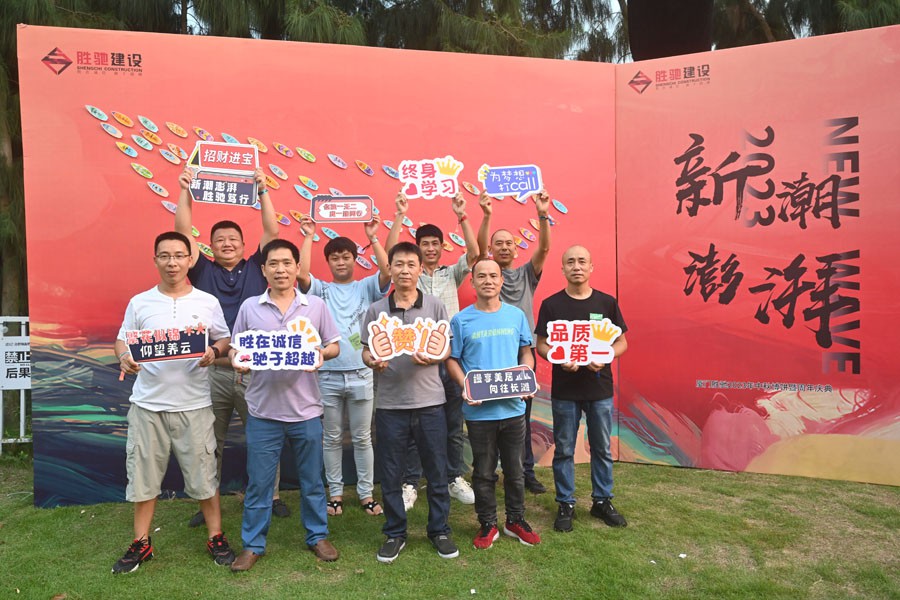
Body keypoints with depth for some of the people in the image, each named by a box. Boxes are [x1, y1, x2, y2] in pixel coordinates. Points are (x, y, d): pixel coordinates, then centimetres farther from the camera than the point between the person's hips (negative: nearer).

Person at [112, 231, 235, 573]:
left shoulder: (207, 302, 1)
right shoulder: (139, 303, 3)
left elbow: (224, 340, 7)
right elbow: (122, 341, 8)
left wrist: (213, 353, -15)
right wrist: (124, 358, -14)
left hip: (193, 405, -1)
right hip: (147, 404, 1)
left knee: (203, 474, 6)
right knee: (143, 475, 12)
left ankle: (216, 538, 22)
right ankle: (141, 543, 29)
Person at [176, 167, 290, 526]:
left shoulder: (255, 269, 7)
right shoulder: (203, 272, 7)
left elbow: (272, 231, -1)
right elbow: (184, 232, 1)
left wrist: (262, 191, -5)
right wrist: (185, 192, -4)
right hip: (212, 372, 1)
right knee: (210, 443, 12)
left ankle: (272, 496, 25)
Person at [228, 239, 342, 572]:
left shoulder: (316, 305, 1)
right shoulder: (249, 307, 2)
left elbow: (334, 345, 6)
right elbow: (234, 348, 7)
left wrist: (321, 353, -16)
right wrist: (236, 358, -16)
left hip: (306, 410, 0)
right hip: (263, 410, 0)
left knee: (312, 480, 13)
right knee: (258, 482, 10)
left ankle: (317, 536, 32)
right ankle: (253, 544, 27)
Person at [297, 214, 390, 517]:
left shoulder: (366, 287, 6)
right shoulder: (321, 290, 6)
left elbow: (387, 271, -12)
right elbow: (301, 274, -13)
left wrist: (372, 237, -12)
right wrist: (308, 236, -8)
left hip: (361, 374, 0)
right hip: (328, 375, 0)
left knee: (362, 438, 9)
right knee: (332, 439, 10)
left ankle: (367, 493, 21)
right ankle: (335, 493, 24)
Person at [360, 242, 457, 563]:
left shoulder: (435, 306, 3)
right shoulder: (376, 310, 4)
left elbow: (446, 349, 3)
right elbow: (365, 351, 6)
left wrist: (430, 358, -18)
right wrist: (373, 362, -16)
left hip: (429, 401, 0)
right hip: (389, 403, 1)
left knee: (436, 471, 9)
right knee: (390, 474, 10)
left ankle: (439, 530, 28)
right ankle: (395, 533, 28)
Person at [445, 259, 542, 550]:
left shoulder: (516, 315, 3)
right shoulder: (461, 320, -3)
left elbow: (526, 352, 12)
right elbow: (452, 360, 0)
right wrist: (465, 387, -16)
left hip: (513, 406, 2)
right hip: (479, 410, -2)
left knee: (515, 469, 15)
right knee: (484, 472, 11)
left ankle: (516, 520, 33)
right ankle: (487, 524, 28)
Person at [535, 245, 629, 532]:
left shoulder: (607, 302, 1)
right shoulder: (551, 304, -1)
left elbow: (622, 342, 4)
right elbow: (541, 345, -1)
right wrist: (560, 360, -20)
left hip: (601, 388, 1)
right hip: (564, 390, -1)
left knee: (602, 449, 13)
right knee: (564, 450, 8)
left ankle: (602, 501, 30)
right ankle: (566, 504, 23)